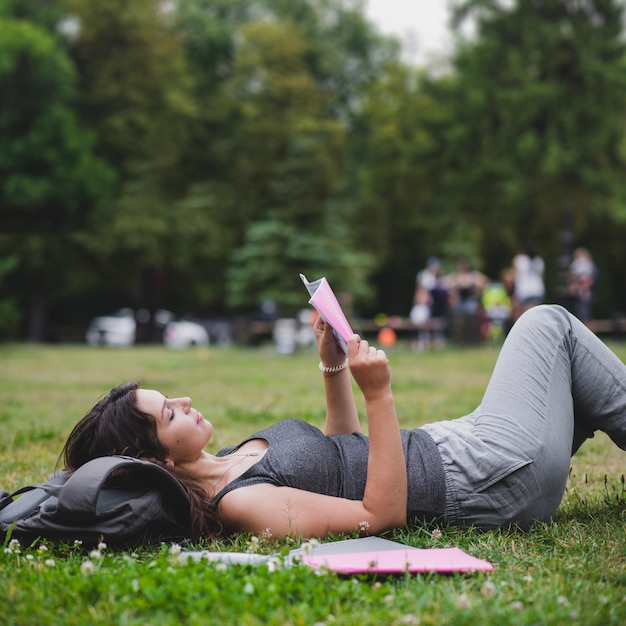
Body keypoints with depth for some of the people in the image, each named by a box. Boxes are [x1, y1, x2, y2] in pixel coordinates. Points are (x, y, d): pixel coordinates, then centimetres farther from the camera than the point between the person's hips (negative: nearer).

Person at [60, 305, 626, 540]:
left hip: (448, 445, 9)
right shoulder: (239, 503, -26)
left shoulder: (230, 463, 4)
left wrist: (334, 368, 7)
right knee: (549, 323, 6)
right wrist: (378, 395, -32)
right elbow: (383, 514, -30)